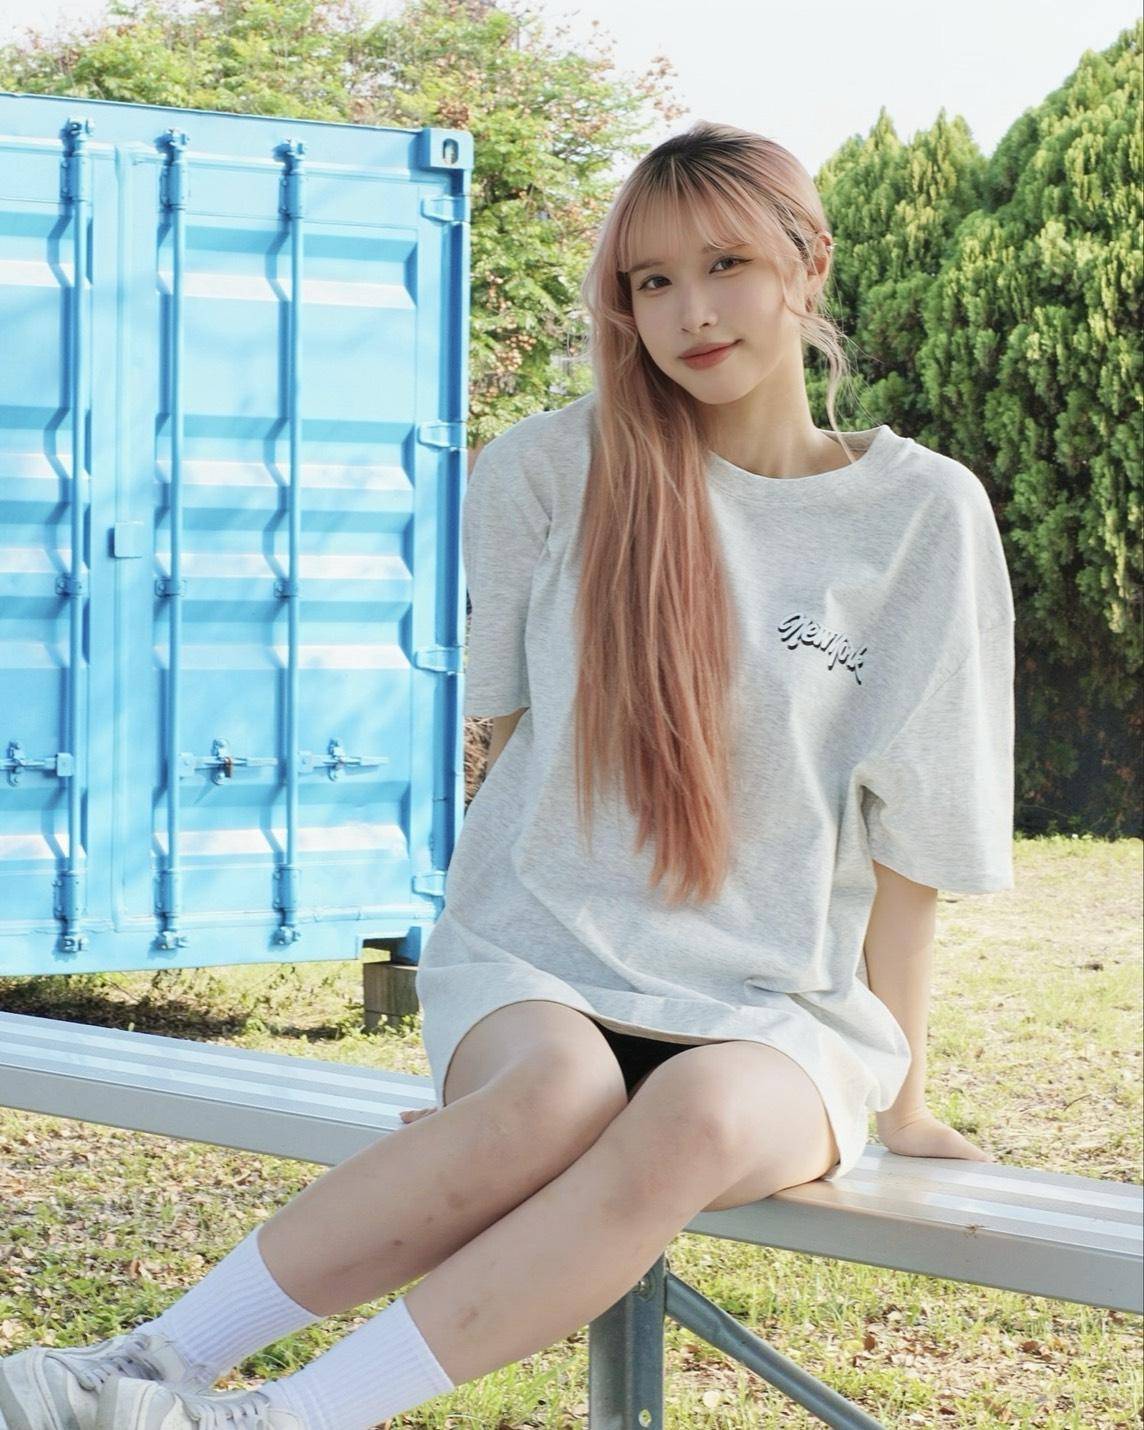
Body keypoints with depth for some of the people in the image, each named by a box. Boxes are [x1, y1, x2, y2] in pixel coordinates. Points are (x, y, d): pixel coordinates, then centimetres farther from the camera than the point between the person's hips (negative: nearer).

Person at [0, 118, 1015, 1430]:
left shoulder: (923, 516, -1)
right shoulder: (553, 471, 0)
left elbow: (911, 828, 1)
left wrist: (901, 1095, 3)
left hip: (782, 1005, 0)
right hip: (538, 956, 0)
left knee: (699, 1118, -37)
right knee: (556, 1095, -37)